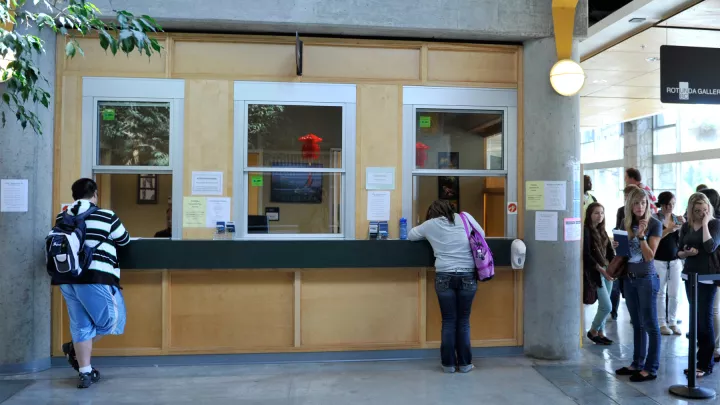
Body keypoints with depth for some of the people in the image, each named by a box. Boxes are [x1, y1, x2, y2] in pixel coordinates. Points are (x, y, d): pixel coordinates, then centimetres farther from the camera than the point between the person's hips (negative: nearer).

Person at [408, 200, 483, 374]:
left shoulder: (430, 224, 6)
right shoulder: (465, 217, 6)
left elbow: (411, 235, 21)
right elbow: (481, 234, 18)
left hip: (444, 277, 0)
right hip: (468, 276, 1)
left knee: (448, 321, 8)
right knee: (463, 321, 9)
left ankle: (449, 363, 13)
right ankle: (465, 363, 16)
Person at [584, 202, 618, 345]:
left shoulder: (602, 230, 13)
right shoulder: (586, 231, -10)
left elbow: (609, 250, 12)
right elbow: (586, 255, -15)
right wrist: (601, 270, -19)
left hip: (607, 270, 7)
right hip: (595, 272, -7)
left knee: (604, 306, 10)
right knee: (607, 306, -7)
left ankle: (600, 332, 22)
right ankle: (593, 331, 11)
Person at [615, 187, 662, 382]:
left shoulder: (654, 224, -8)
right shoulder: (627, 224, 7)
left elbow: (650, 256, -12)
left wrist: (641, 235, -22)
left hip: (646, 279, -6)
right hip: (629, 279, 6)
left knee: (650, 325, -1)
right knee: (637, 324, 13)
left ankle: (651, 369, 5)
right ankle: (637, 364, 21)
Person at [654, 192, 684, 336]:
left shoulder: (677, 218, 7)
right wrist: (668, 230, -22)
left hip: (675, 261, 4)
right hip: (659, 261, -4)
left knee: (674, 294, 5)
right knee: (660, 293, 4)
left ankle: (673, 322, 17)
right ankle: (661, 323, 13)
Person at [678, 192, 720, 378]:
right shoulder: (686, 226, 7)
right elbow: (679, 252, 11)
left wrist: (705, 223, -17)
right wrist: (686, 253, -10)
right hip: (690, 276, 6)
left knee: (704, 320, -5)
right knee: (696, 320, 12)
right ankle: (701, 359, 22)